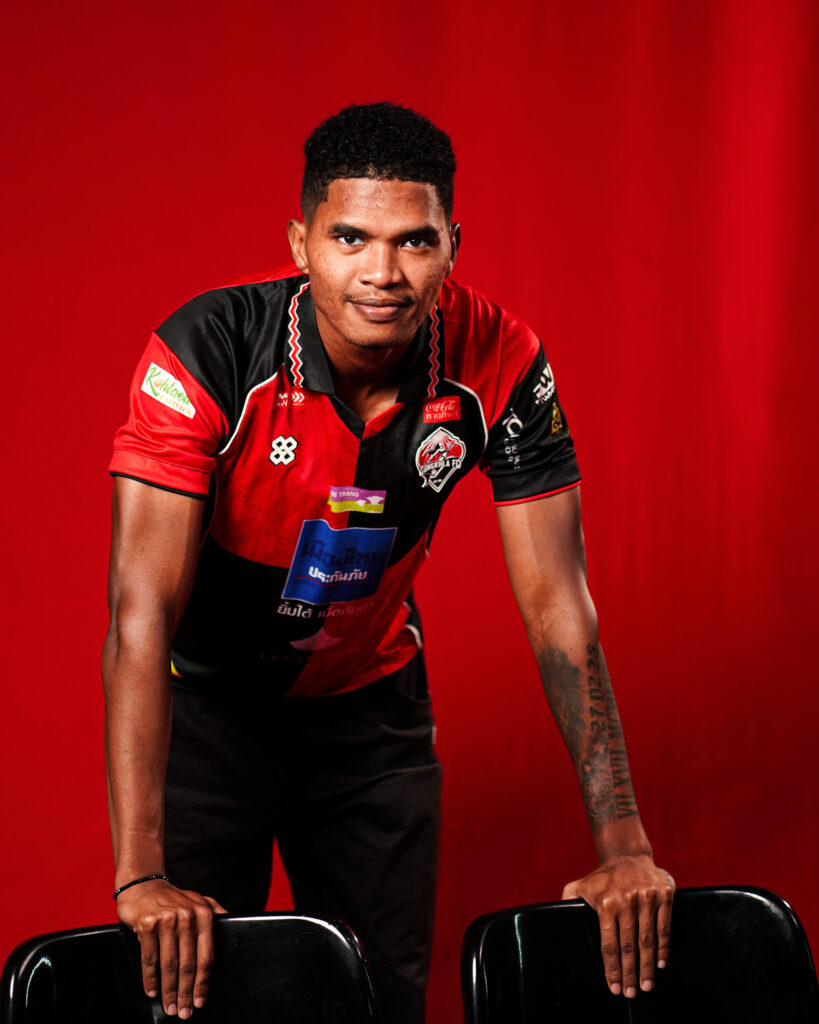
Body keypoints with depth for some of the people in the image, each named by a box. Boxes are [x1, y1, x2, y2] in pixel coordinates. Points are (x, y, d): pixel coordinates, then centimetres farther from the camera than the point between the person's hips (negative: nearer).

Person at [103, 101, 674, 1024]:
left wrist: (623, 845, -24)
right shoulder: (208, 352, -30)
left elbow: (558, 607, -17)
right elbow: (142, 610, -34)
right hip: (208, 699, -2)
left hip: (372, 704, 3)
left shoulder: (499, 366, -21)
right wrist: (140, 875, -42)